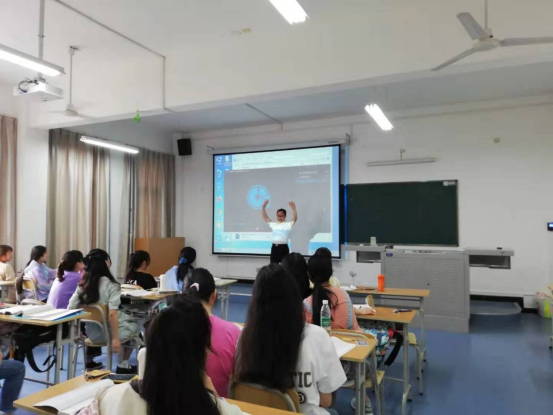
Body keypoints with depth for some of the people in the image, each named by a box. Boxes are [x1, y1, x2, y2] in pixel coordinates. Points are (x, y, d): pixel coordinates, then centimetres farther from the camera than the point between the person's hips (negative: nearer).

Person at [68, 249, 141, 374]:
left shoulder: (82, 285, -2)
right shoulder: (111, 285, -19)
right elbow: (112, 314, -26)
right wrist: (115, 338, -22)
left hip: (90, 332, 5)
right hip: (107, 332, -5)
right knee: (134, 327, 24)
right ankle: (123, 366, 24)